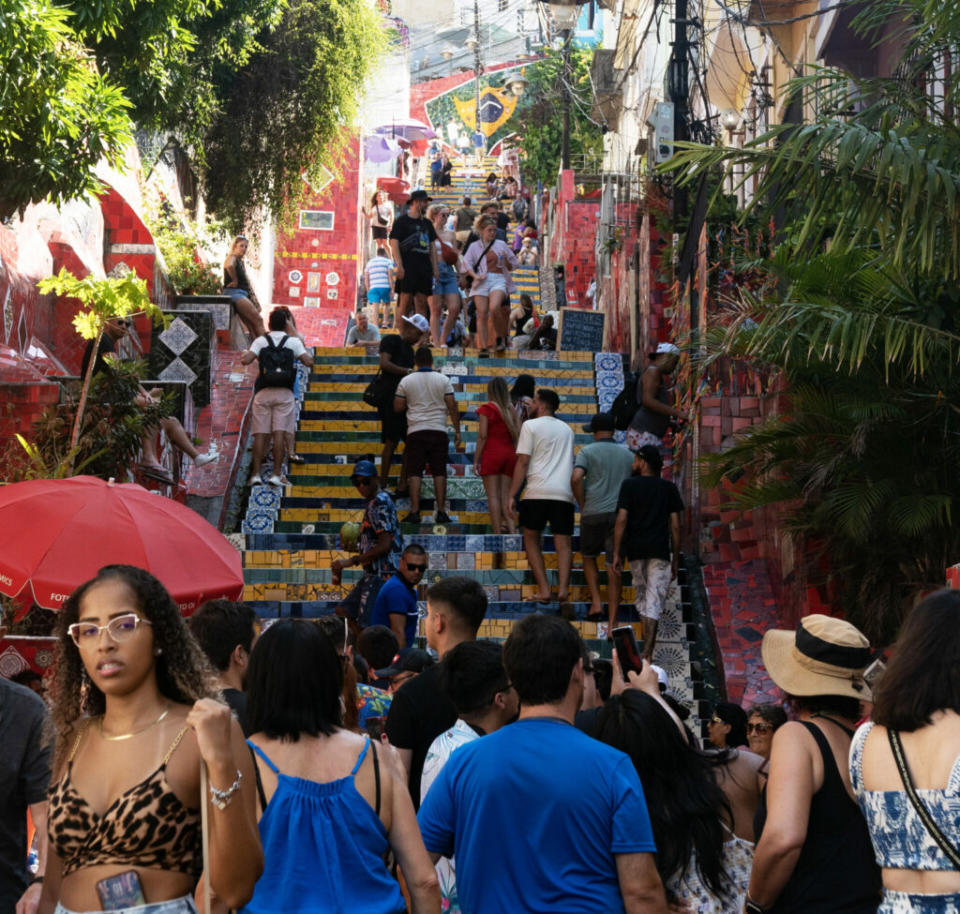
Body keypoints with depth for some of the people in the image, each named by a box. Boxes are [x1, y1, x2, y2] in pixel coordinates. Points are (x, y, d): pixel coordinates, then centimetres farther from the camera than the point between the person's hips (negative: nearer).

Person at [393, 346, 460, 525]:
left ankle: (414, 511, -5)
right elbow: (452, 407, 0)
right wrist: (457, 431, 5)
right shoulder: (443, 380, 1)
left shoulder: (406, 381, 1)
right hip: (438, 431, 1)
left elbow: (398, 407, 3)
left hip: (416, 431, 0)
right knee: (439, 472, 4)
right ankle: (441, 511, 1)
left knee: (414, 472, 1)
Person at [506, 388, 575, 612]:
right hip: (564, 493, 4)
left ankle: (543, 591, 0)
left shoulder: (530, 425, 3)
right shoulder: (566, 429, 22)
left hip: (537, 492, -4)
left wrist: (511, 495, -2)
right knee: (563, 544, 2)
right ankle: (563, 590, -16)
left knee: (531, 539, 11)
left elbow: (523, 462, -3)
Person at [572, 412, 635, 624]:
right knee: (614, 568, 1)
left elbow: (576, 478, -13)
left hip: (594, 513, -2)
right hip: (620, 515, 2)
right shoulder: (628, 455, 14)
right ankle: (612, 622, -2)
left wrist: (582, 505, -2)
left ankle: (596, 603, 5)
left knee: (589, 558, 21)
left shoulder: (588, 452, 1)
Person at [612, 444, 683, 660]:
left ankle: (648, 646, 22)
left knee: (642, 596, 18)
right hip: (660, 551, 0)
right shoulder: (669, 488, 7)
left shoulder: (629, 485, 1)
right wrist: (676, 558, 10)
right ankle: (647, 653, -14)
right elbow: (675, 525, 4)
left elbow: (621, 520, -7)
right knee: (654, 601, -3)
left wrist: (616, 553, -5)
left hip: (635, 550, 0)